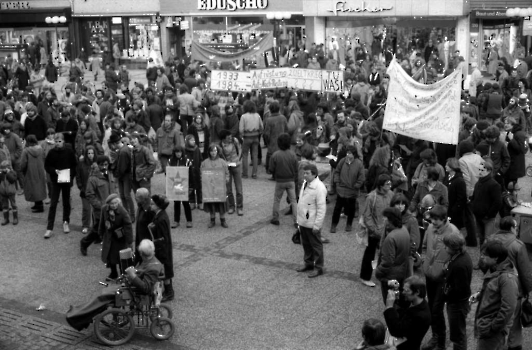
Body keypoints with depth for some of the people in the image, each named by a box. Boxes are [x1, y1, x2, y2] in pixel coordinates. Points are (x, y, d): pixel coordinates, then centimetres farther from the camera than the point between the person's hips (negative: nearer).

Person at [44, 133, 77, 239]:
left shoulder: (69, 151, -5)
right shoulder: (52, 152, -5)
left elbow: (74, 165, 1)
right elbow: (47, 166, 2)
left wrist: (71, 176, -13)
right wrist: (54, 171, -16)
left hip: (67, 180, 1)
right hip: (55, 180, -1)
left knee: (66, 202, 11)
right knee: (53, 203, -2)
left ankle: (66, 222, 29)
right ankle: (49, 228, -2)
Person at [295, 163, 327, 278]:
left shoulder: (319, 188, -20)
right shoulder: (305, 184, 7)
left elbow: (321, 208, -20)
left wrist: (317, 225, -20)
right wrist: (299, 220, 15)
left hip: (312, 224, -8)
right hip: (303, 221, 8)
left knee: (316, 245, 5)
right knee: (306, 244, 20)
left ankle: (318, 268, 16)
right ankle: (308, 263, 35)